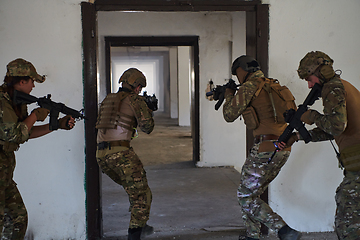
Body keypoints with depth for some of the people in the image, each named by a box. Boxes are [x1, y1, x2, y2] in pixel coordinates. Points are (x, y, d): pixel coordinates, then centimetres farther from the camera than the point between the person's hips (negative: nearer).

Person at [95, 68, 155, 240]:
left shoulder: (107, 100, 20)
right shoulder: (135, 100, 0)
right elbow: (147, 127, -1)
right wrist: (148, 110, 18)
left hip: (101, 155, 8)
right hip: (120, 154, -8)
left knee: (134, 189, 27)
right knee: (142, 196, 1)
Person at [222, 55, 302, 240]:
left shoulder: (250, 86, -7)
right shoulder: (273, 86, 19)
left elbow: (229, 115, -5)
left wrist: (229, 94, 12)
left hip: (266, 148, -9)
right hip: (283, 149, 9)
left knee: (245, 196, 0)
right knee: (253, 192, 22)